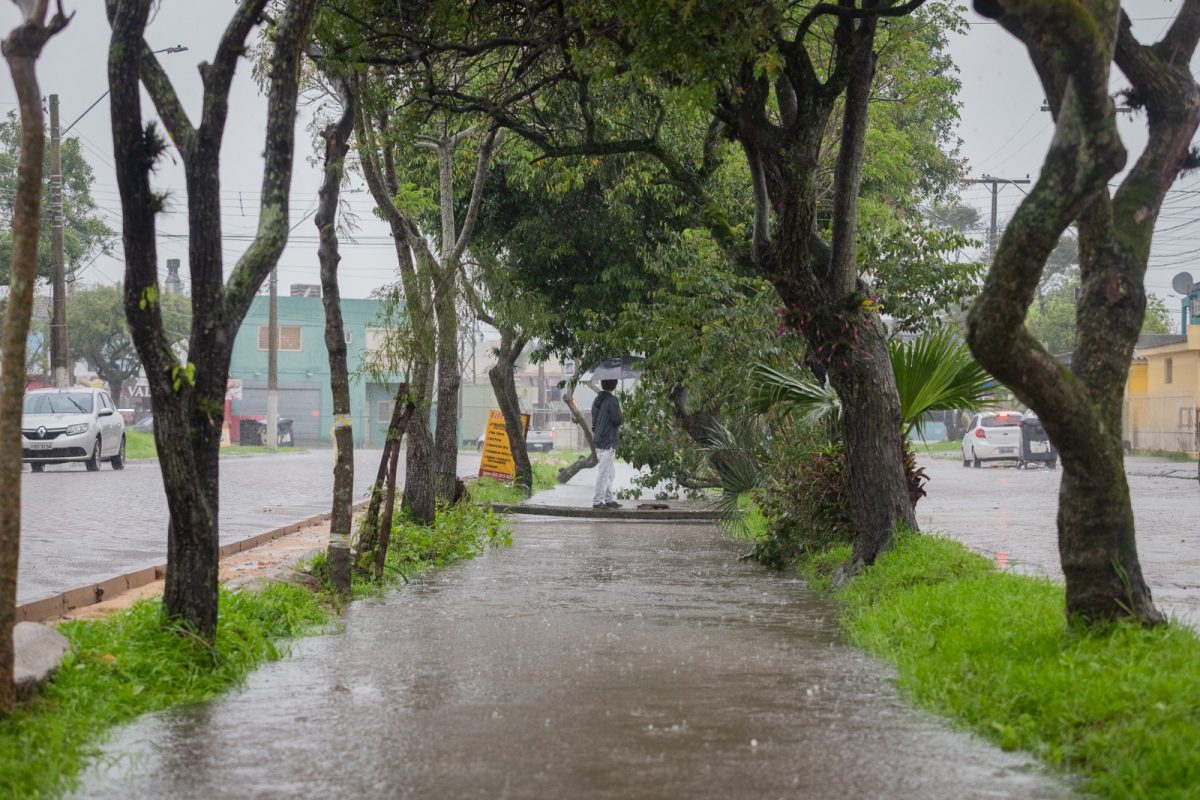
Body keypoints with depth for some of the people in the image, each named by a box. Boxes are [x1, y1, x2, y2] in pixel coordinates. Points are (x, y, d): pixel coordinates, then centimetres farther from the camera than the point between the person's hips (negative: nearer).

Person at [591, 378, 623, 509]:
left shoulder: (597, 400, 12)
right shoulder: (612, 400, -13)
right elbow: (617, 420, -17)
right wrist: (620, 410, 1)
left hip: (598, 440, 9)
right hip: (608, 442, -9)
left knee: (610, 471, 17)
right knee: (604, 472, -5)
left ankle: (608, 499, 19)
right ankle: (597, 501, -5)